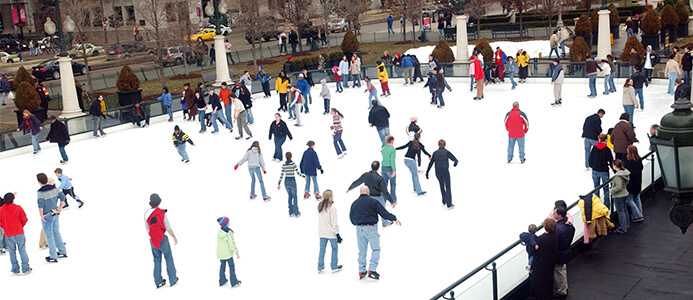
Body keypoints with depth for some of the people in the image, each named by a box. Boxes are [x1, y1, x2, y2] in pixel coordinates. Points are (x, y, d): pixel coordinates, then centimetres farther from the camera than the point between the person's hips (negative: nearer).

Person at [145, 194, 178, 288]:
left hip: (153, 240, 4)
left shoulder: (146, 213, -8)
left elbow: (147, 228, 5)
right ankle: (173, 280, 18)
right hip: (163, 240, -4)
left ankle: (158, 282, 15)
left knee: (157, 261, 14)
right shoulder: (162, 214, -21)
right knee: (169, 258, 12)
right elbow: (168, 229, -16)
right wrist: (175, 238, 0)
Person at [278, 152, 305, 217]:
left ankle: (291, 213, 19)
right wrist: (304, 176, 4)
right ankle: (296, 213, 10)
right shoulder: (293, 164, -12)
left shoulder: (283, 165, 0)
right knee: (295, 197, 8)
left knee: (290, 196, 17)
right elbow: (298, 173, -11)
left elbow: (281, 175, 1)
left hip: (286, 182, 4)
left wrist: (279, 184, 7)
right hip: (292, 182, -4)